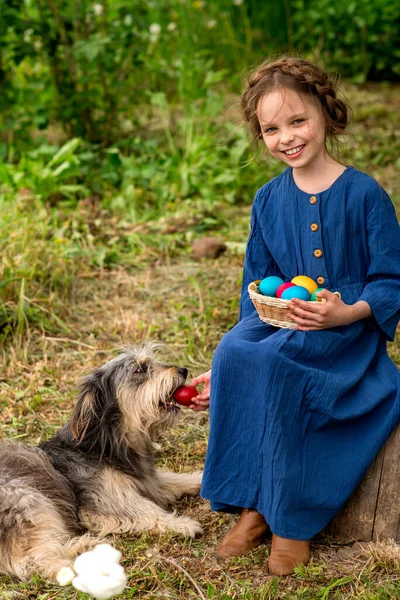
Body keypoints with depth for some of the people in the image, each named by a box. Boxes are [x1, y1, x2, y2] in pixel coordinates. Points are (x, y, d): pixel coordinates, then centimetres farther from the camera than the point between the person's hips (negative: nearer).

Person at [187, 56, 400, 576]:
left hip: (348, 326, -5)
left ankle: (293, 518, -20)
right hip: (279, 320, 5)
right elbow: (257, 286, 12)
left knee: (272, 359, -34)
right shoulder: (268, 200, 9)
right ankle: (251, 506, -17)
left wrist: (345, 313, -26)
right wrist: (226, 367, 3)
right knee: (232, 351, -28)